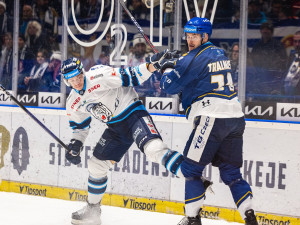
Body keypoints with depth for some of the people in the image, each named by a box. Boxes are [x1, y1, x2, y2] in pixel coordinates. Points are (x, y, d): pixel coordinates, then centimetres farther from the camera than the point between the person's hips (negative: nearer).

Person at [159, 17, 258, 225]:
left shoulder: (194, 58, -7)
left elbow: (170, 86, -2)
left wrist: (167, 69, 17)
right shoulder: (220, 53, 18)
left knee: (191, 169, 3)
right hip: (236, 116, 8)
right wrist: (178, 65, 23)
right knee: (231, 171, 13)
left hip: (212, 118, -8)